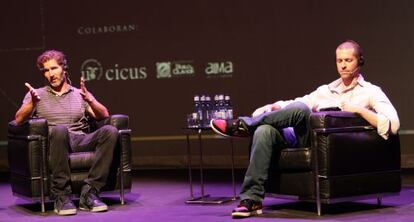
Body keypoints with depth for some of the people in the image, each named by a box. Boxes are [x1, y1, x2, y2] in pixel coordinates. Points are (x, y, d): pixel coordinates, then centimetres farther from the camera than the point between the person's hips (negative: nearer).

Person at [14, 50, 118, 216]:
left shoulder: (80, 94, 23)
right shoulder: (36, 94, 20)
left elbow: (103, 115, 9)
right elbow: (19, 120, 4)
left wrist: (89, 99, -12)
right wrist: (32, 104, -17)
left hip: (80, 142, 3)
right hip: (52, 144, -2)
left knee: (110, 131, -27)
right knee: (60, 130, -39)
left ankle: (89, 193, -29)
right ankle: (61, 196, -34)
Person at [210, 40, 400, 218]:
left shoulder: (371, 92, 12)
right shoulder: (326, 90, 29)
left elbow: (393, 124, -3)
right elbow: (292, 104, 25)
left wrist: (359, 110, -9)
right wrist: (271, 107, 4)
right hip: (304, 140, 5)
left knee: (301, 109, -33)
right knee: (264, 130, -26)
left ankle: (243, 125, -17)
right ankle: (251, 199, -27)